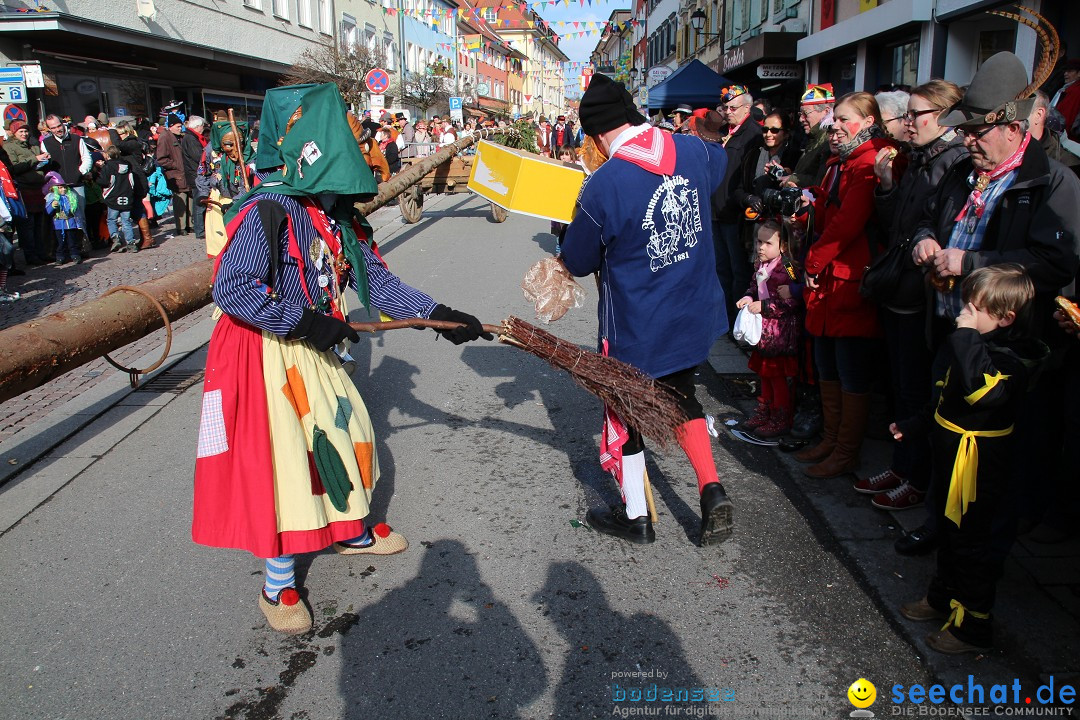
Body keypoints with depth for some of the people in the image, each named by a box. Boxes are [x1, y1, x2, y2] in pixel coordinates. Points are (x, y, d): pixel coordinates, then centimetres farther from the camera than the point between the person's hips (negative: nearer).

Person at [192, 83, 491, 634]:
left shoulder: (338, 213, 3)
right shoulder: (266, 211, -23)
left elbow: (376, 280, 5)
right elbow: (231, 289, -29)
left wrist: (438, 314, -2)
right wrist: (306, 322, -26)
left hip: (312, 350, 9)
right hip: (266, 354, -8)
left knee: (346, 431, 19)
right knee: (280, 455, -2)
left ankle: (352, 530, 44)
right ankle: (277, 585, 17)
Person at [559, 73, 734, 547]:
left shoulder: (604, 185, -24)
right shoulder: (694, 152, -6)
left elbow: (578, 263, -10)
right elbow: (719, 161, 22)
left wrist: (567, 243, 13)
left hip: (636, 326, -5)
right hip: (695, 311, 6)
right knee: (681, 395, 25)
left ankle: (635, 516, 28)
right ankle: (712, 493, 14)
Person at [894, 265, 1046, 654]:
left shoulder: (1011, 357, -23)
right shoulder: (980, 344, 6)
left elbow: (982, 388, -41)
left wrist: (966, 337, -35)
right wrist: (914, 426, 24)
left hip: (979, 464, -10)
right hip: (952, 451, 10)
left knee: (972, 542, 2)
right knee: (950, 531, 23)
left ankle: (972, 626, 16)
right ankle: (943, 597, 40)